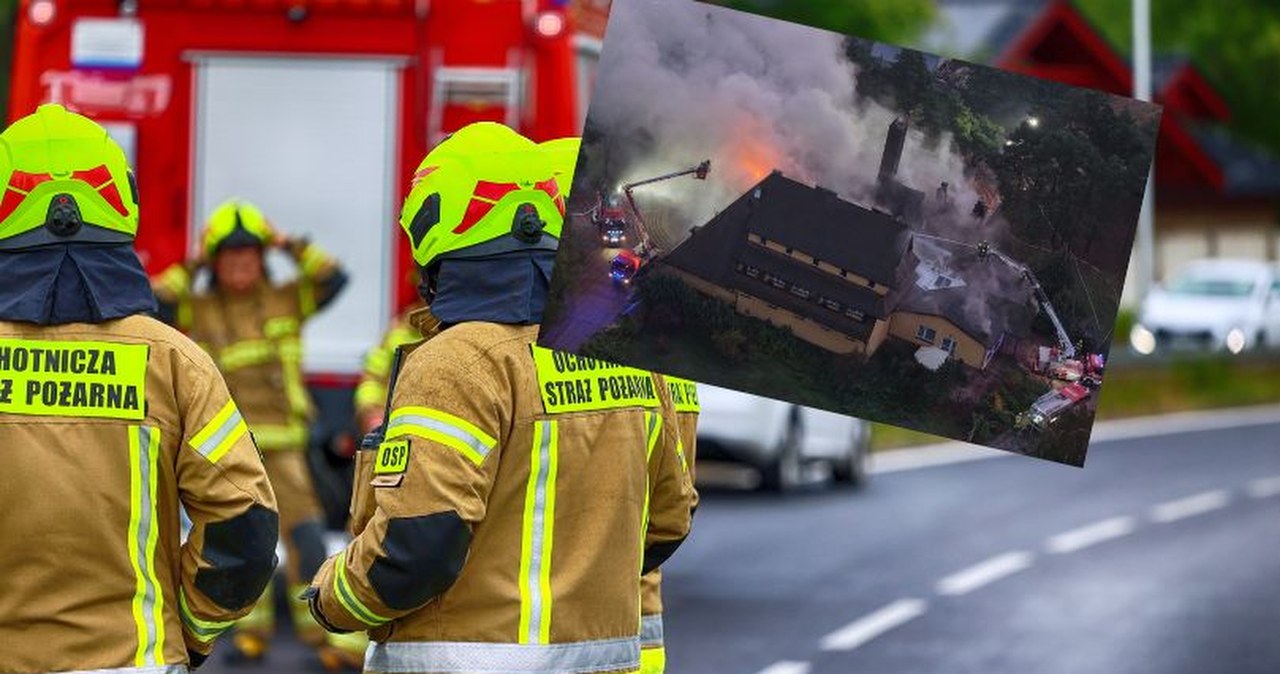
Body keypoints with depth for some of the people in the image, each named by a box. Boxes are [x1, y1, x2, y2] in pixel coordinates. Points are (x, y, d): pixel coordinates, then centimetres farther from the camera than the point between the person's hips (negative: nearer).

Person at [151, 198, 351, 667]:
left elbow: (334, 279, 3)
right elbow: (152, 304, -6)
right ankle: (253, 628, 14)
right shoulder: (198, 310, 7)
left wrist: (290, 246, 0)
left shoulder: (285, 301, 8)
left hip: (280, 443, -1)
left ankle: (319, 628, -2)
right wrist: (192, 266, -1)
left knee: (303, 531, -8)